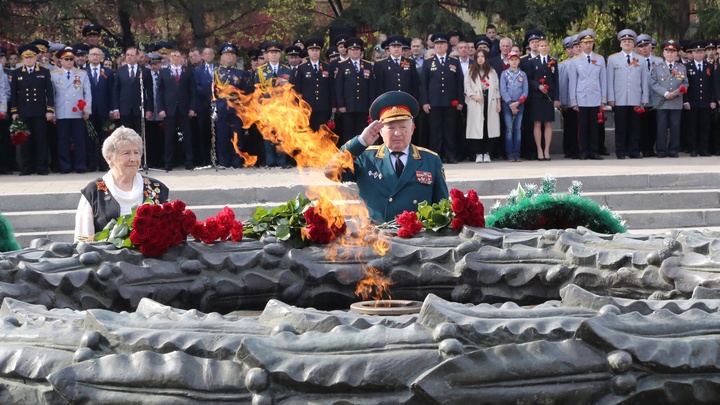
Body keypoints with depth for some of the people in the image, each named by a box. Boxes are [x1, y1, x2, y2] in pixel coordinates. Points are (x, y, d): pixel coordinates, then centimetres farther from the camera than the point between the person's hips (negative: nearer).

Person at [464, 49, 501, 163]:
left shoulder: (492, 72, 14)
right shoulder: (470, 72, 10)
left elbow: (497, 88, 12)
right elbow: (467, 87, 3)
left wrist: (498, 103, 5)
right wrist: (474, 96, -13)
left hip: (490, 102, 1)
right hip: (476, 104, -1)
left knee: (489, 128, -3)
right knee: (477, 128, -6)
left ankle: (487, 153, 1)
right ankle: (478, 154, -2)